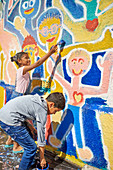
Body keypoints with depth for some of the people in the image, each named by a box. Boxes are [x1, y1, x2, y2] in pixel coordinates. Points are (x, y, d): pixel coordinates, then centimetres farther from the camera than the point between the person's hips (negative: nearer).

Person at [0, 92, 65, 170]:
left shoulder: (38, 99, 10)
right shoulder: (42, 111, -14)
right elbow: (41, 136, -7)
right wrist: (42, 158, 5)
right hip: (10, 122, -10)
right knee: (31, 148, -2)